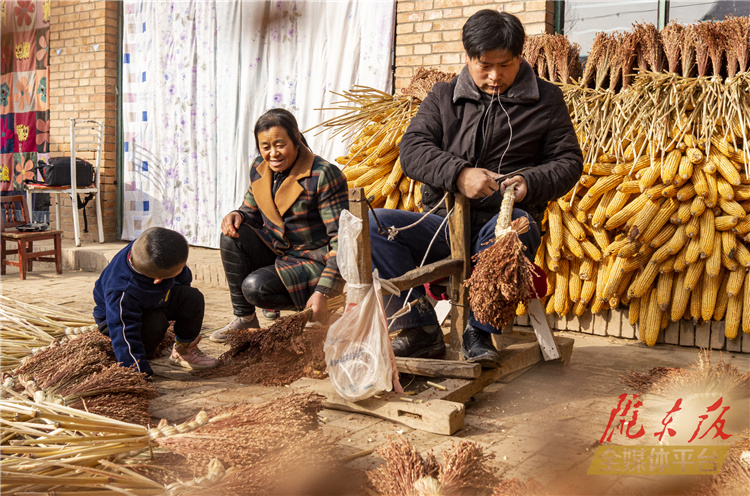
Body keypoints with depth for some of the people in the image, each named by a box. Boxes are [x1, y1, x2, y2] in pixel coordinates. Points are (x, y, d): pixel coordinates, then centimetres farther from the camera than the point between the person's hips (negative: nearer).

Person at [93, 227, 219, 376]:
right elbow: (125, 335, -39)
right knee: (156, 324, -36)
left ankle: (184, 349, 5)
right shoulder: (122, 293, -45)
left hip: (157, 299, 7)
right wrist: (141, 374, -38)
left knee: (193, 298, -13)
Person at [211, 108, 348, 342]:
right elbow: (252, 211, 14)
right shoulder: (259, 169, -1)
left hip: (315, 262, -6)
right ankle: (244, 318, -7)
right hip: (276, 253, 7)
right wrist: (236, 215, -14)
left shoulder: (324, 176, -20)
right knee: (232, 234, -19)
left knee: (255, 286, -27)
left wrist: (323, 292, -26)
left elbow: (342, 239, -20)